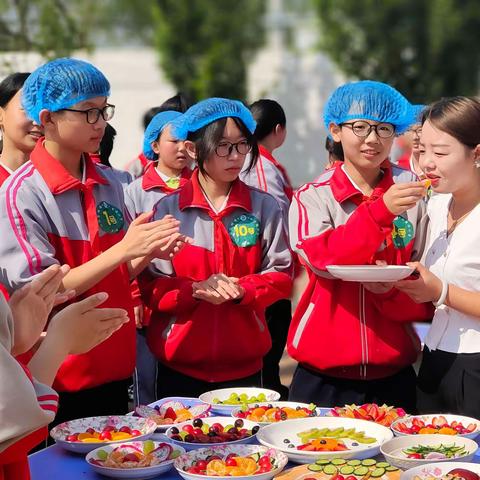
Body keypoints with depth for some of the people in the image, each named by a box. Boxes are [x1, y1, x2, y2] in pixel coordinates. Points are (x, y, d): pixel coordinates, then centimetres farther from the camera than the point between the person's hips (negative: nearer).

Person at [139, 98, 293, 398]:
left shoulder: (265, 207, 2)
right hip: (178, 364, -1)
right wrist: (196, 290, -21)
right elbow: (151, 286, -3)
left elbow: (280, 275, 1)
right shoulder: (167, 209, -1)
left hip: (244, 364, 1)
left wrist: (240, 289, -18)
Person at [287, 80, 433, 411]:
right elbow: (322, 257, -18)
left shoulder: (413, 194, 2)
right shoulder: (313, 197, 1)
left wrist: (394, 289, -16)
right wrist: (381, 211, -30)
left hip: (393, 375, 1)